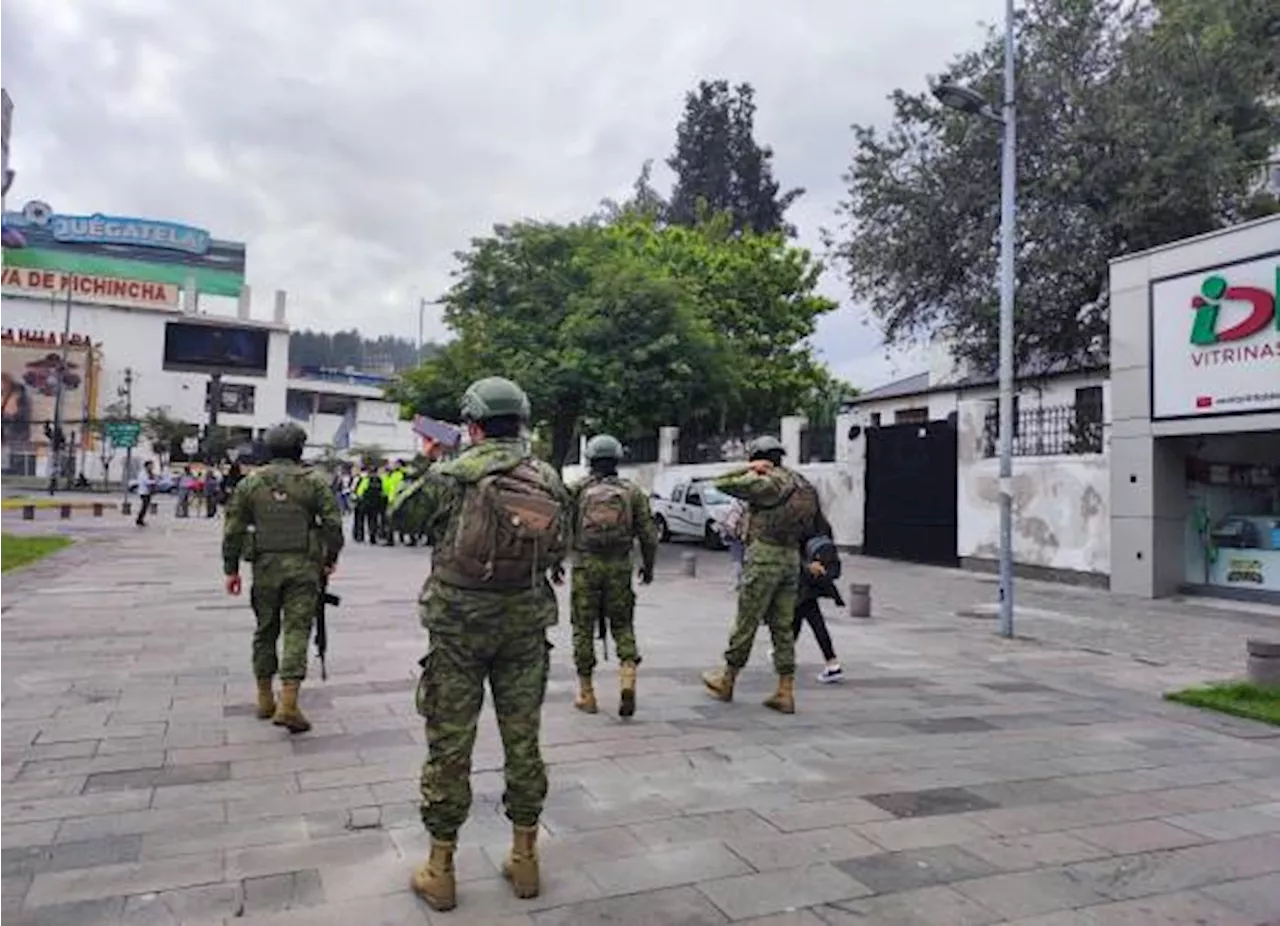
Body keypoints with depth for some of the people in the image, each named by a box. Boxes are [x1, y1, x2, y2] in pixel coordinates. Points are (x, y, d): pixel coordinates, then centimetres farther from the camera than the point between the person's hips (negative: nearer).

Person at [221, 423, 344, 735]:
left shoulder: (250, 482, 4)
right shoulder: (313, 482, -2)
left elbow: (233, 529, 3)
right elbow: (333, 524, -5)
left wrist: (231, 569, 10)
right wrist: (330, 559, 8)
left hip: (265, 566, 2)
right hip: (303, 567, -2)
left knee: (266, 630, 16)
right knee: (297, 630, -2)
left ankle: (265, 699, 25)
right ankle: (288, 704, -11)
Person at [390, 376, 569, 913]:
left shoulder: (454, 474, -10)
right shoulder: (549, 480, 1)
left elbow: (403, 513, 5)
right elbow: (559, 550, 7)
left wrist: (431, 475, 17)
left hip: (460, 622, -3)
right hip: (525, 624, 3)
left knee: (450, 744, 8)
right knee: (523, 739, 13)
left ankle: (440, 869, 19)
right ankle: (524, 858, 25)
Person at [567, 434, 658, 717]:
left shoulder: (578, 490, 0)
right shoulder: (632, 492, 3)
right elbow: (648, 534, 2)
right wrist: (648, 566, 15)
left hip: (585, 566, -1)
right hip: (619, 567, 1)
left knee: (583, 628, 9)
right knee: (622, 625, 14)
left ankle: (586, 693, 14)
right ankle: (628, 678, -6)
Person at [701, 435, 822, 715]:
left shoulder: (766, 482, -12)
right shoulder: (801, 484, 13)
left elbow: (722, 484, -10)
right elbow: (811, 529, 15)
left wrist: (748, 470, -2)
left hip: (764, 557, -7)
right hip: (791, 558, 7)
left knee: (746, 623, 4)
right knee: (783, 626, 10)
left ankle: (726, 681, 19)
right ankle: (785, 692, 9)